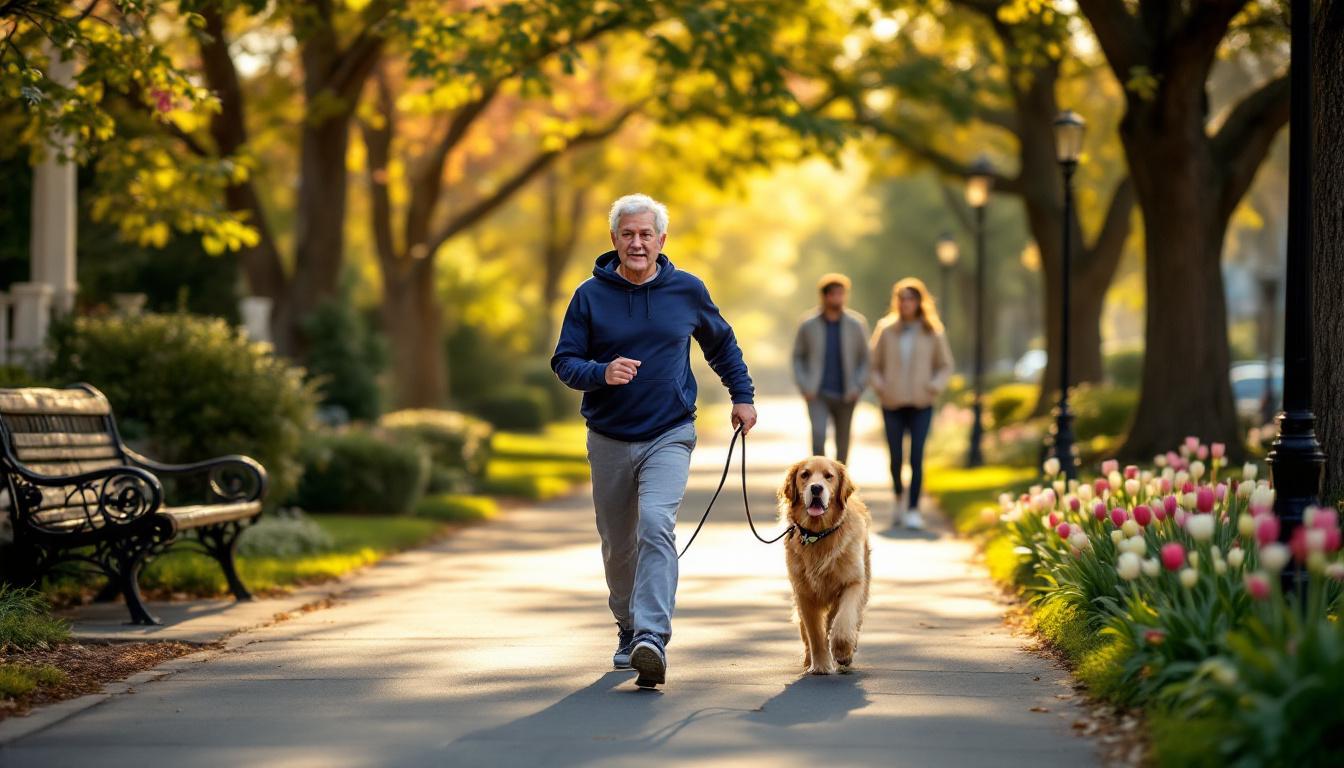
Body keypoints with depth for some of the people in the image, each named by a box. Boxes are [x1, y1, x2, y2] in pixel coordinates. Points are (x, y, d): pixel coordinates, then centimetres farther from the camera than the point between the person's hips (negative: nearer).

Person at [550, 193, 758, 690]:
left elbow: (722, 342, 19)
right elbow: (564, 361, -2)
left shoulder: (687, 291, 1)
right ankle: (628, 631, 31)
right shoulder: (591, 295, -3)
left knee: (656, 527, -22)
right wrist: (601, 373, -22)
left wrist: (742, 396, 17)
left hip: (669, 437, -2)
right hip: (609, 439, 2)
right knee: (618, 546, 10)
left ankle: (652, 638, -31)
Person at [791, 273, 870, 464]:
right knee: (818, 436, -19)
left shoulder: (857, 324, -2)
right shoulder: (808, 325, -2)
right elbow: (798, 356, 7)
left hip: (845, 396, 2)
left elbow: (865, 358, 5)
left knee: (843, 442, 10)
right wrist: (804, 386, -4)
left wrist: (858, 387, -6)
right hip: (817, 394, -2)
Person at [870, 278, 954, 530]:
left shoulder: (932, 332, 3)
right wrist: (878, 385, -4)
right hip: (892, 405, 1)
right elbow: (874, 364, 12)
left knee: (917, 457, -10)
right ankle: (899, 498, 31)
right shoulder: (885, 330, 4)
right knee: (895, 458, 4)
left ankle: (913, 510, -7)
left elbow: (945, 365, 11)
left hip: (921, 405, -1)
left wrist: (934, 387, -5)